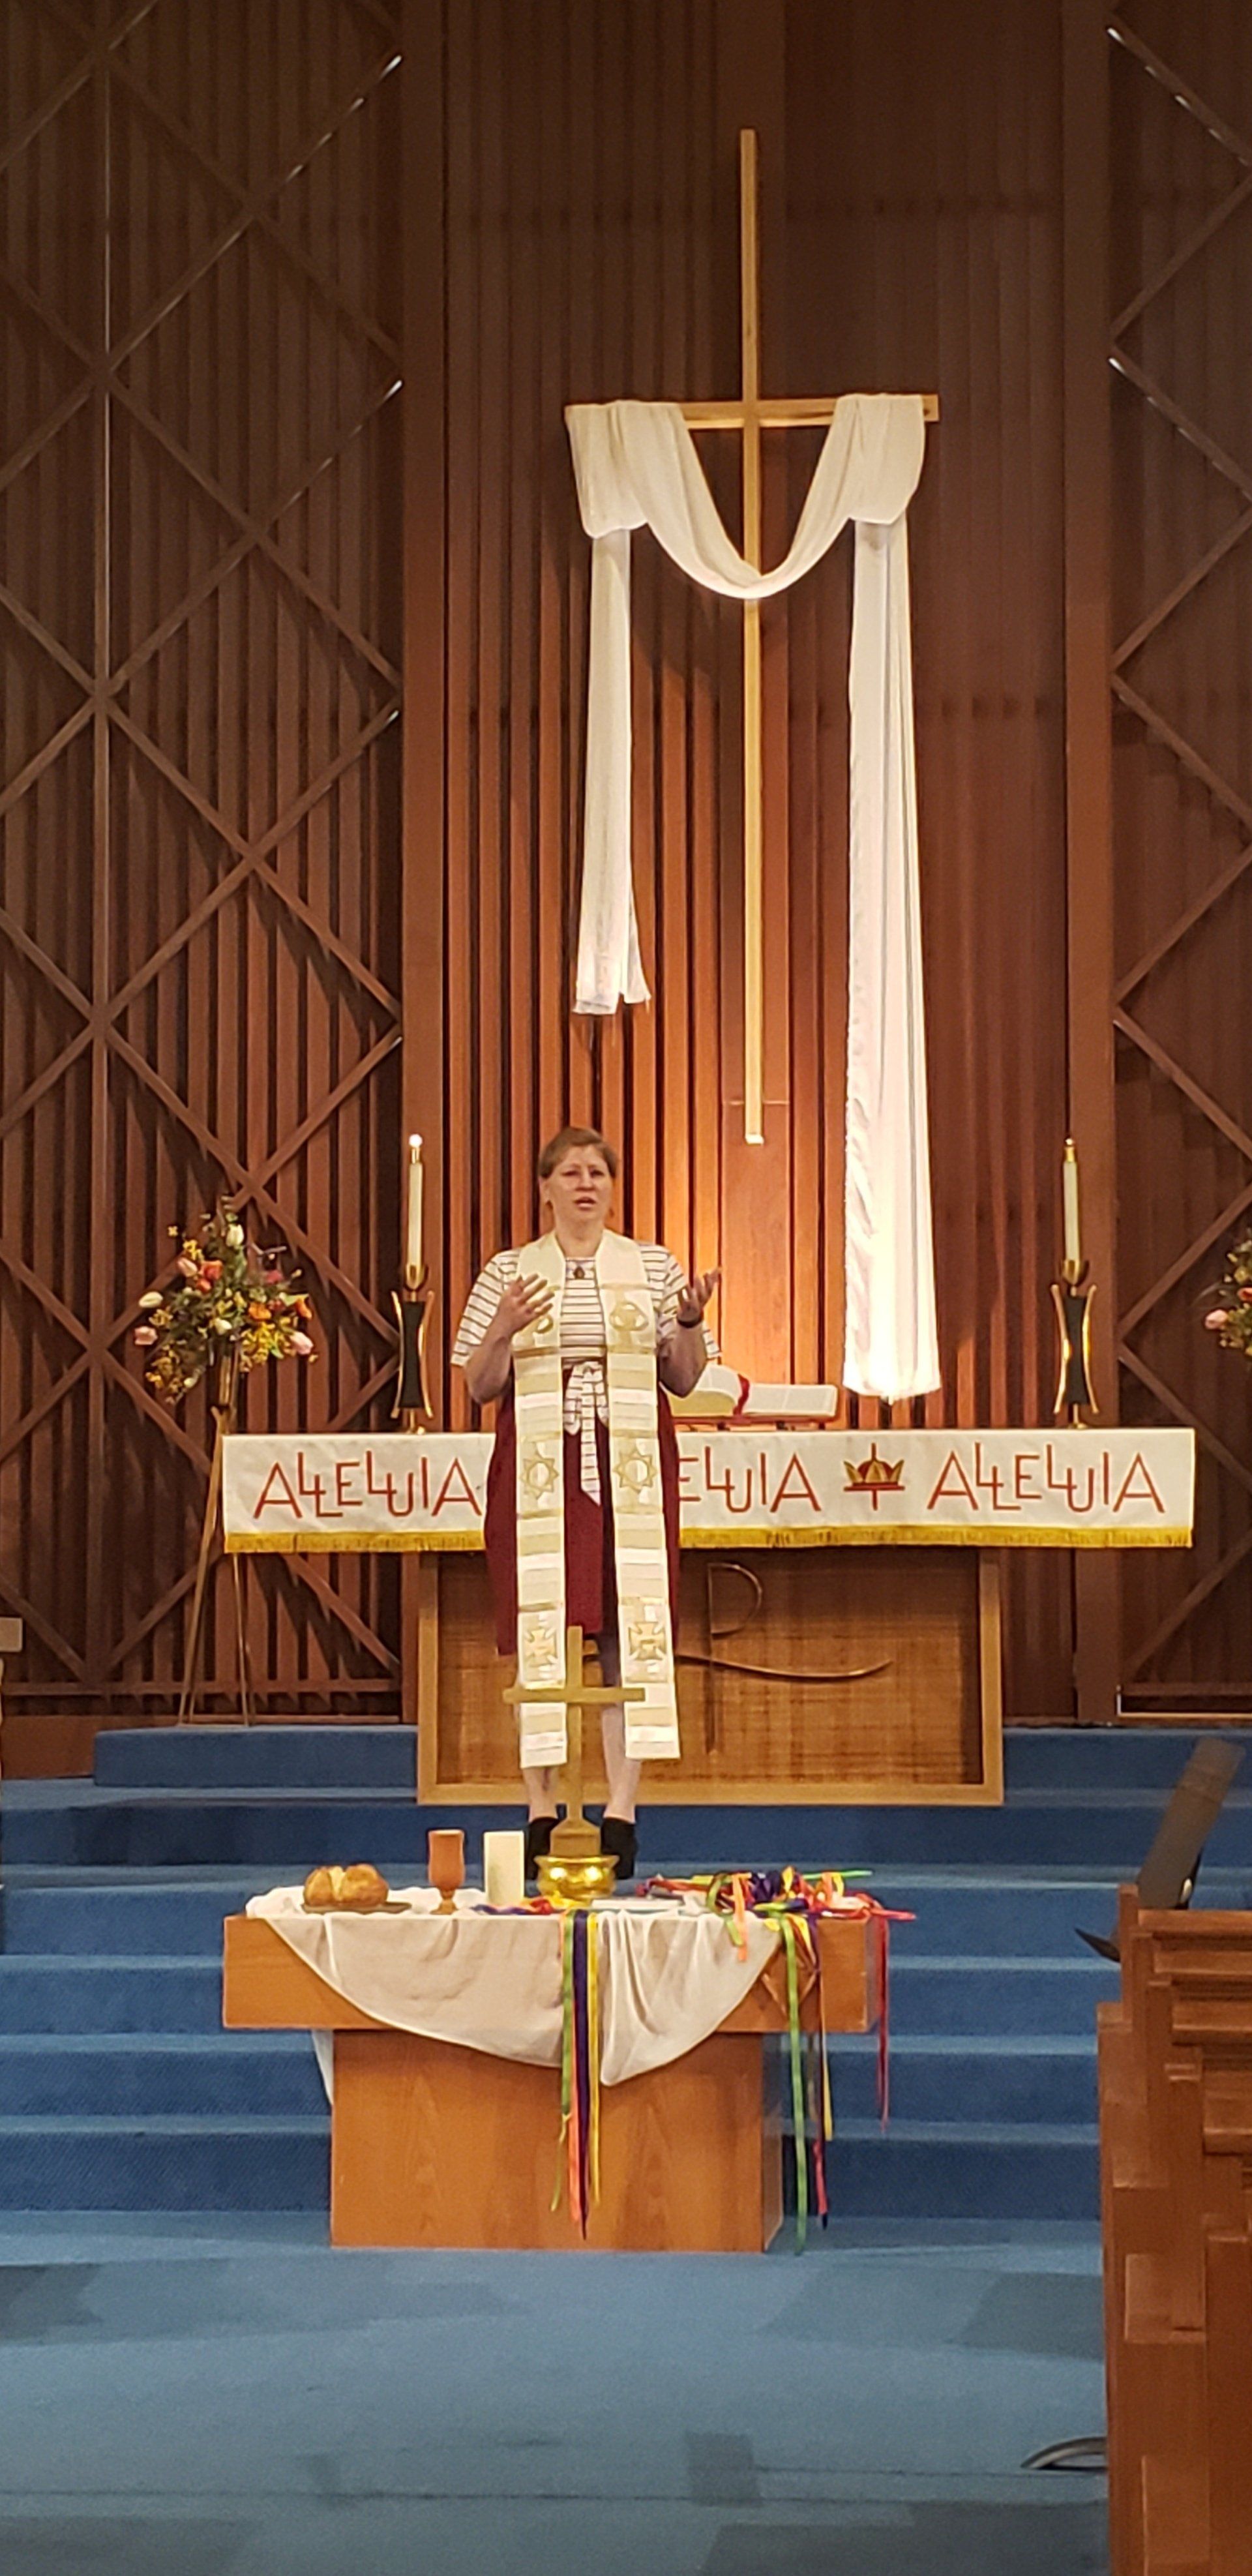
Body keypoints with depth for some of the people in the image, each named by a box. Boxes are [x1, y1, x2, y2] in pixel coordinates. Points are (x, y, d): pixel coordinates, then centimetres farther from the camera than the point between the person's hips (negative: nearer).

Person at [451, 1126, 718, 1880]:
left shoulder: (653, 1266, 11)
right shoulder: (509, 1272, 8)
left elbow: (684, 1379, 10)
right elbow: (480, 1388, 5)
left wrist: (690, 1321, -8)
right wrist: (504, 1328, -12)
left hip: (630, 1463, 0)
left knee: (628, 1634, -4)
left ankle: (622, 1813, -1)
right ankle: (541, 1814, 3)